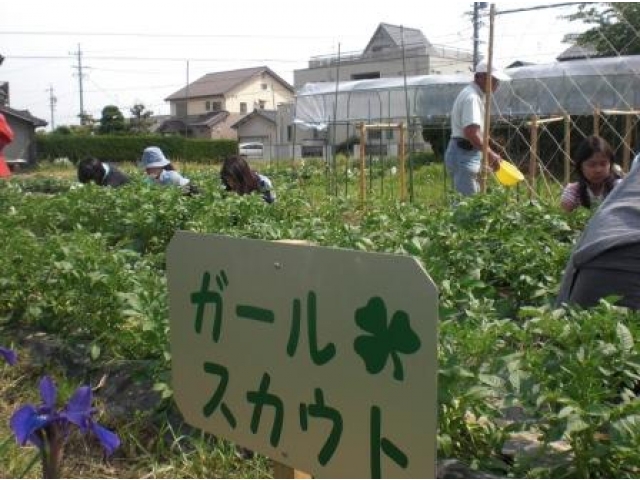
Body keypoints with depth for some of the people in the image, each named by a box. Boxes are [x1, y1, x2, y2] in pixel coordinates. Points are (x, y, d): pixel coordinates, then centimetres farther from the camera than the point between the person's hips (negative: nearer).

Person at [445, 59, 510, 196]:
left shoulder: (476, 95, 16)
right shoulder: (472, 97, -18)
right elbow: (471, 133, -29)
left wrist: (489, 153, 22)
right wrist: (489, 153, -22)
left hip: (467, 154, 11)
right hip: (464, 155, -11)